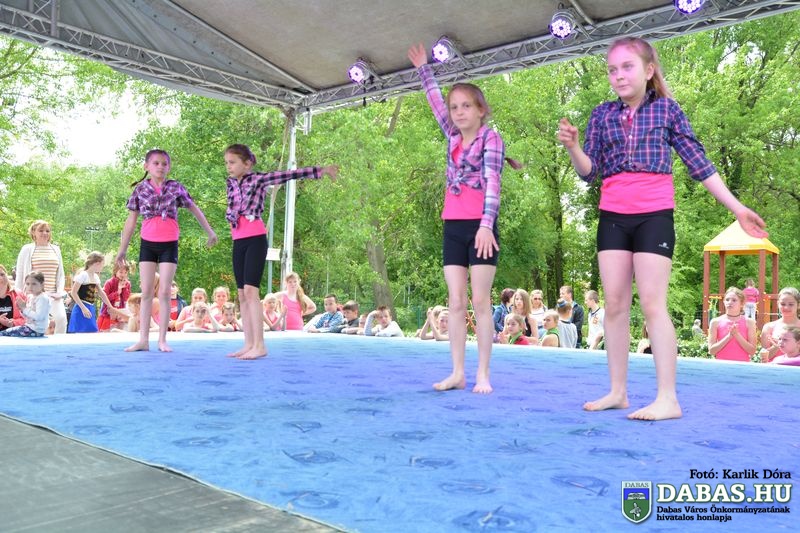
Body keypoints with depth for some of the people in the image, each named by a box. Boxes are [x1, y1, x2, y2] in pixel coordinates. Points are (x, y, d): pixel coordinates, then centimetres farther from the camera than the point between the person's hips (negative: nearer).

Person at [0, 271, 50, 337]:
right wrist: (21, 309, 1)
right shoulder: (31, 297, 12)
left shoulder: (43, 298, -16)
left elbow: (38, 316, -26)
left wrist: (25, 308, -19)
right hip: (29, 326, 10)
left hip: (35, 330, -10)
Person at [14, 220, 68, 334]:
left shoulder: (56, 249, 14)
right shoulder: (27, 249, 5)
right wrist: (19, 294, 2)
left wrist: (60, 291, 4)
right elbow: (19, 273, 7)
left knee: (61, 318, -18)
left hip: (53, 295, 2)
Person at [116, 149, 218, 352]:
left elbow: (194, 209, 12)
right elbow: (131, 220, 8)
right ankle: (143, 339, 7)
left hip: (169, 245, -1)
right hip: (147, 244, 1)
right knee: (146, 292, 3)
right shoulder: (140, 189, 3)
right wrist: (122, 248, 10)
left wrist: (209, 232, 15)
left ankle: (162, 340, 5)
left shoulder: (175, 187, 1)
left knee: (164, 292, -1)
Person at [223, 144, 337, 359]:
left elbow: (288, 174, -12)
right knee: (242, 294, 6)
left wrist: (320, 170, -15)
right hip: (238, 242, 7)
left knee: (251, 290, -15)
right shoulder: (230, 183, 14)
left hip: (255, 240, -7)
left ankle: (259, 345, -13)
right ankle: (249, 344, 10)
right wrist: (231, 215, 6)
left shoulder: (258, 179, -5)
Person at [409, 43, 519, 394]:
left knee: (480, 301, -4)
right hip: (453, 226, 6)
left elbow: (492, 182, -14)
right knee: (455, 302, 3)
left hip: (480, 225, -6)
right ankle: (457, 372, 6)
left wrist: (487, 224, -25)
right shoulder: (453, 136, 15)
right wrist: (423, 69, 31)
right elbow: (436, 102, 27)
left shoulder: (491, 138, -2)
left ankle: (483, 374, 1)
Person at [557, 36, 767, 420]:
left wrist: (737, 208, 4)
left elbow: (699, 163, 6)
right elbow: (590, 172, 6)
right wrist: (572, 147, -14)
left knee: (652, 304, -9)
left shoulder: (667, 109, 4)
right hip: (612, 216, 4)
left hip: (654, 215, -3)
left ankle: (667, 399, -5)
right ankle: (617, 392, 11)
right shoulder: (602, 115, 10)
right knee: (614, 304, 3)